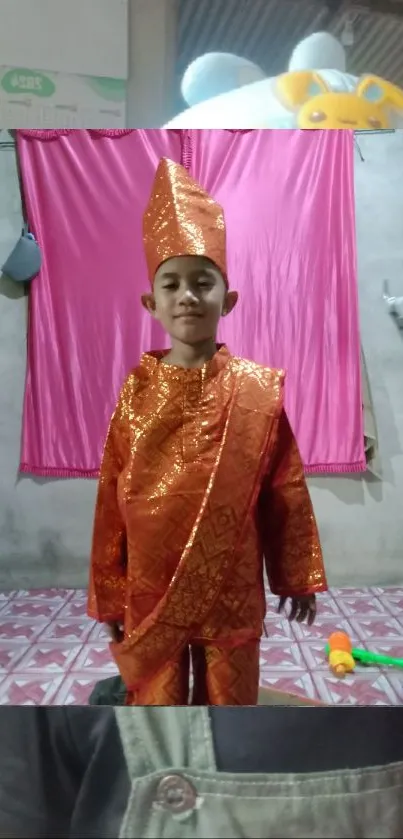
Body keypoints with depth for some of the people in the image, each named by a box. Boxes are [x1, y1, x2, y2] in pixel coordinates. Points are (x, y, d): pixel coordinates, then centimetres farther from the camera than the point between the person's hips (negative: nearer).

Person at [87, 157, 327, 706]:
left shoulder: (261, 389, -8)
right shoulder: (136, 390, -8)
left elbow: (286, 491, -1)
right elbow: (112, 501, -3)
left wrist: (298, 578, 4)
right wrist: (106, 594, 2)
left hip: (232, 591, 0)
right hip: (150, 592, 1)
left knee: (230, 699, 20)